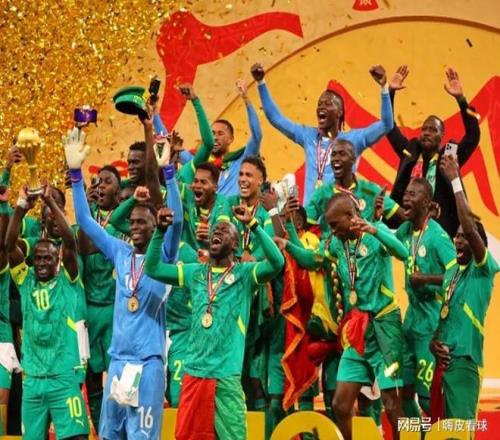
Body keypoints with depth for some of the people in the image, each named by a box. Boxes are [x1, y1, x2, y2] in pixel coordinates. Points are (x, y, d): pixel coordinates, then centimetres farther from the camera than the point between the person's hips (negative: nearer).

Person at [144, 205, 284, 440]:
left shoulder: (244, 273, 0)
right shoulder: (196, 272, 13)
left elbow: (277, 263, -17)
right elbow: (152, 268, 13)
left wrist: (253, 224, -22)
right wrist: (160, 231, 0)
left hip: (226, 374, -5)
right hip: (194, 371, 5)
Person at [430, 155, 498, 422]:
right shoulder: (450, 272, 18)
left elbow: (470, 228, -19)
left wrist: (455, 181, -17)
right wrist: (433, 340, 2)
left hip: (463, 359, -8)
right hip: (443, 358, 8)